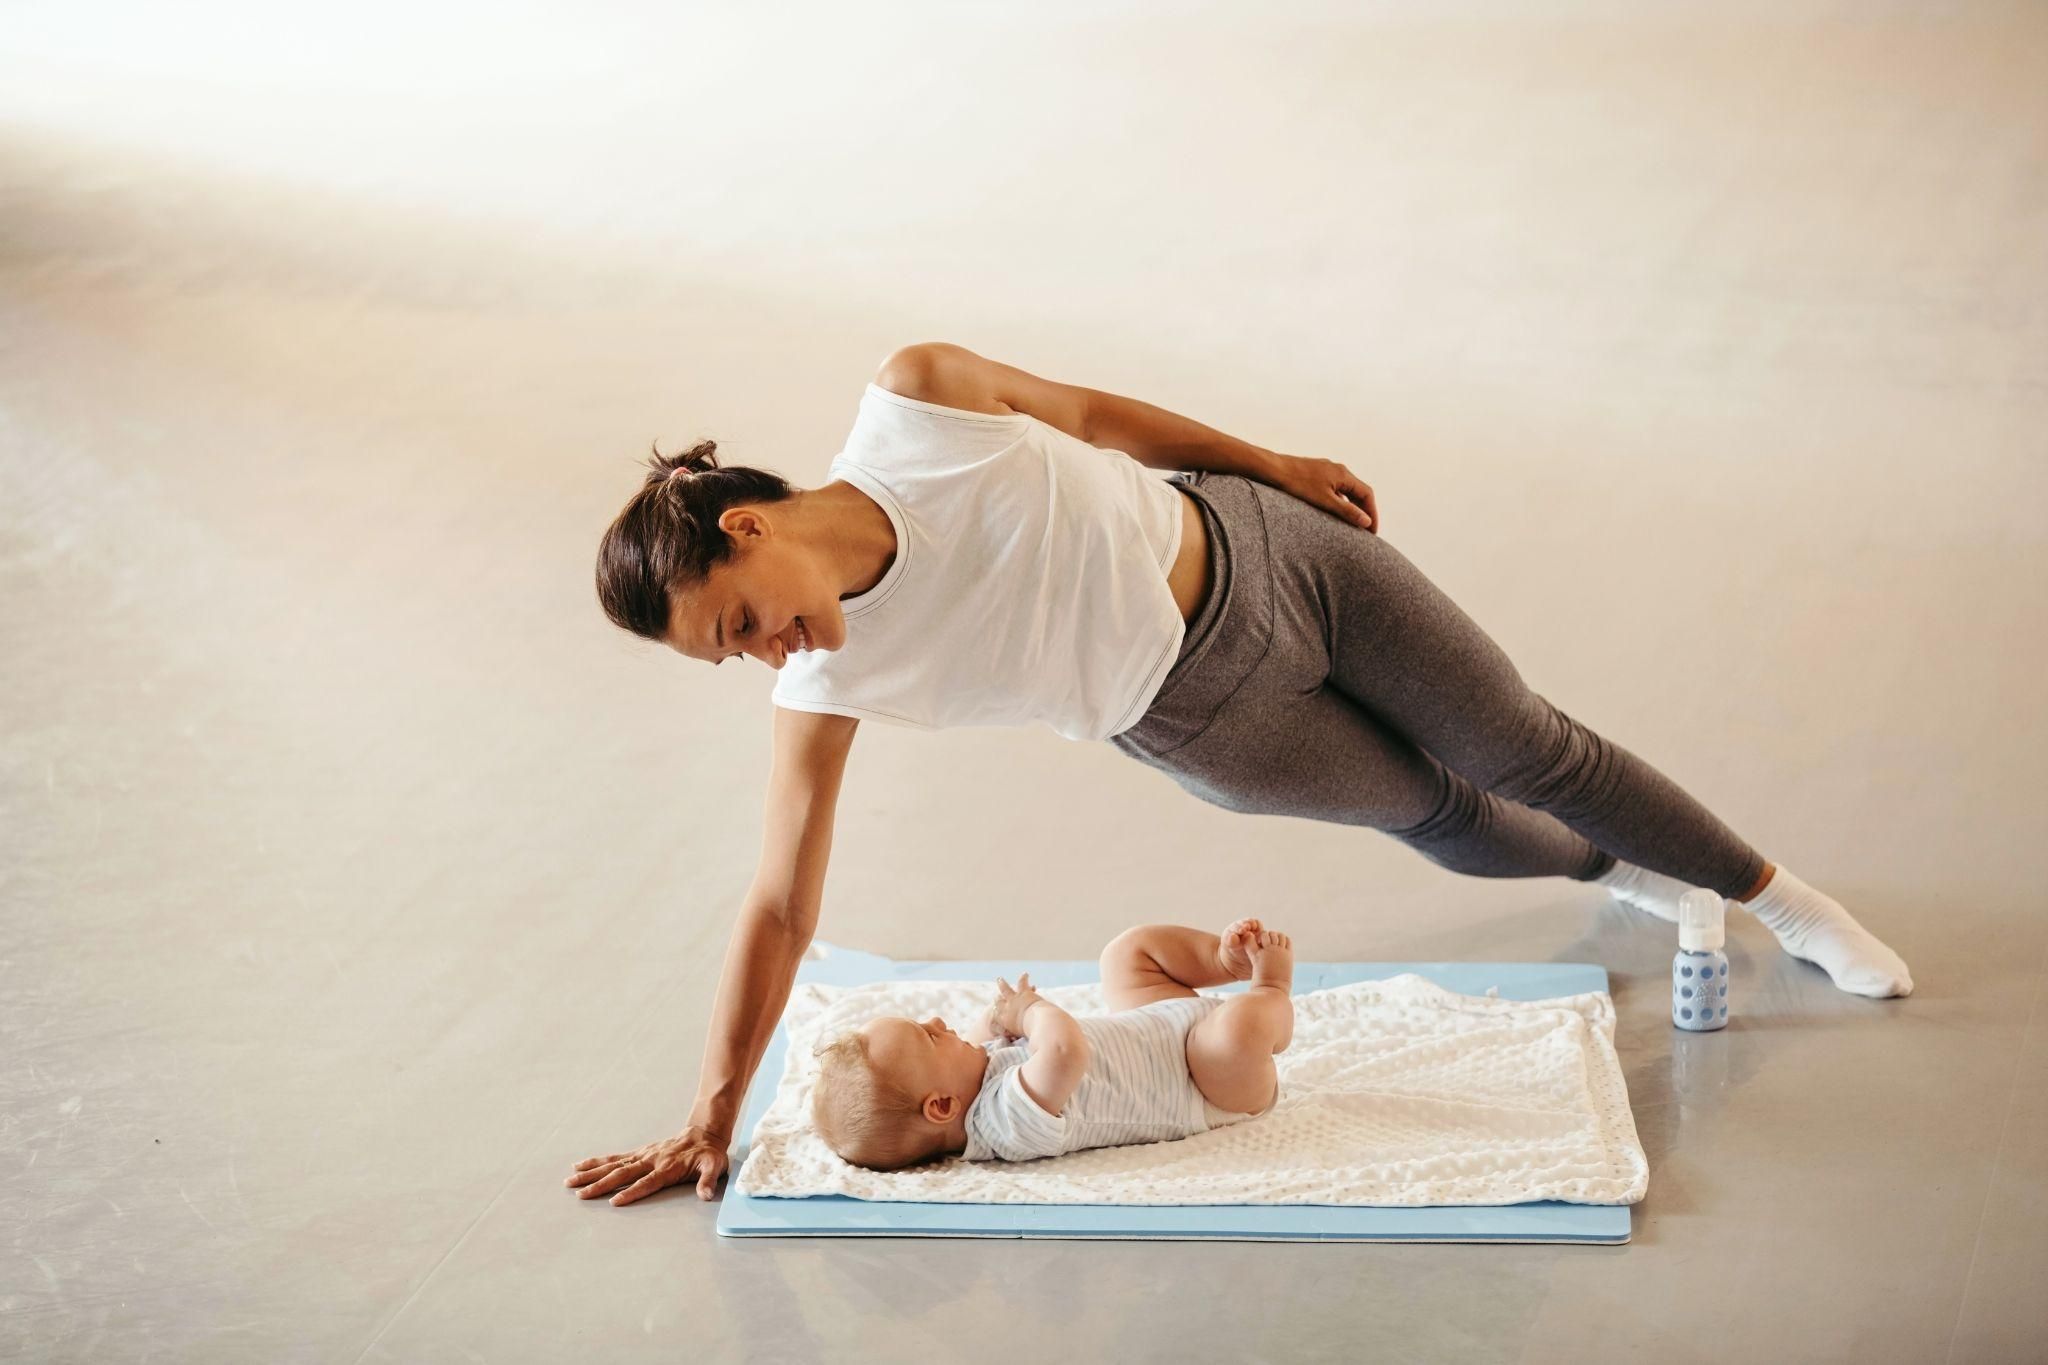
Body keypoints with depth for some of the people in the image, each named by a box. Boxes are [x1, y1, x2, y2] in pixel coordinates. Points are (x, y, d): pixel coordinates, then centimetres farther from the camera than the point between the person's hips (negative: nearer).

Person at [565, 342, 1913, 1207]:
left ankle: (1776, 894, 37)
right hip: (1199, 718, 1)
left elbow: (1089, 412, -8)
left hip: (1261, 548, -1)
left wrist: (1272, 458, 0)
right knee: (1437, 816, 16)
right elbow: (781, 908, -16)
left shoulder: (914, 399, -25)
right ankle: (1615, 869, 52)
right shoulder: (827, 687, -21)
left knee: (1523, 748, 11)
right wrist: (712, 1118, -16)